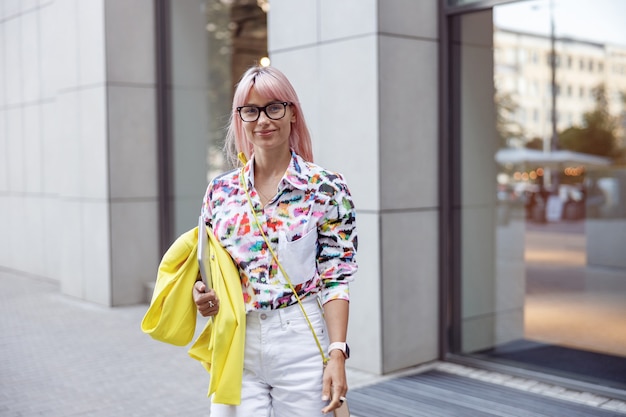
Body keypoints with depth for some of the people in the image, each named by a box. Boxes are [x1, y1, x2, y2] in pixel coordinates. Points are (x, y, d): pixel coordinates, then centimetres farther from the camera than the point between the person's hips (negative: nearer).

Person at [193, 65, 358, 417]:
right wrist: (202, 295, -6)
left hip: (302, 347, -3)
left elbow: (335, 279, -7)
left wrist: (337, 354, -14)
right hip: (235, 348, 3)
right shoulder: (220, 191, 5)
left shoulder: (327, 189, -5)